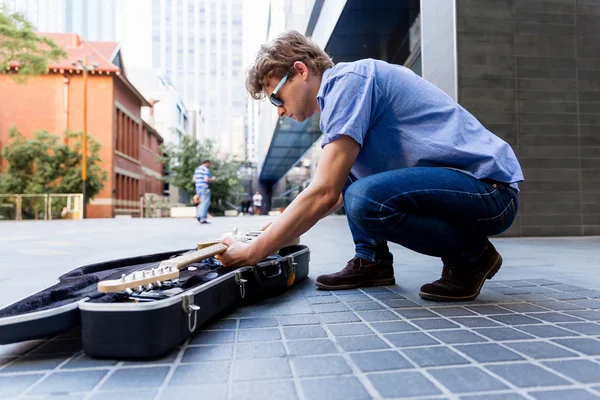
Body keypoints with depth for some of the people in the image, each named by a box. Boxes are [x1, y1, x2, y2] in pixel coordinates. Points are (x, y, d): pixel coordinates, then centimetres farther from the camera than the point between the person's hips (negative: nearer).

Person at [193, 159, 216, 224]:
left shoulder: (197, 169, 15)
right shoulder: (206, 169, -12)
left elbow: (194, 180, 15)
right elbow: (206, 179, -22)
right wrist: (212, 179, -3)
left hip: (198, 188, 8)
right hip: (205, 188, -8)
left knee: (203, 202, 19)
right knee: (205, 203, -4)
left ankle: (199, 216, 6)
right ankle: (203, 219, -5)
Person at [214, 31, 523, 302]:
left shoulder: (347, 80, -15)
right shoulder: (345, 87, 16)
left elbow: (324, 194, -23)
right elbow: (336, 191, 23)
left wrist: (252, 253, -14)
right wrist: (278, 231, 18)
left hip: (491, 187, -9)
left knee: (365, 201, -33)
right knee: (344, 166, 14)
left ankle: (471, 255, -7)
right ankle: (371, 259, 10)